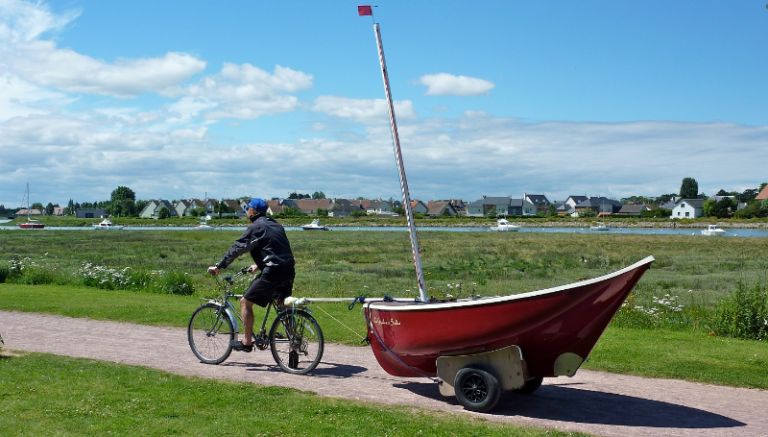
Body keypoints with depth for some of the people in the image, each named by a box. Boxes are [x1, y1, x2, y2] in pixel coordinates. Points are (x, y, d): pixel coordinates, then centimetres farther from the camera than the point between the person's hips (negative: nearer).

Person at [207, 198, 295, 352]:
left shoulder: (256, 227, -4)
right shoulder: (275, 225, 21)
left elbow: (237, 248, -6)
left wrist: (219, 266, 0)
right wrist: (259, 265, 36)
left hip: (273, 271, -8)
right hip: (288, 270, 8)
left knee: (245, 302, 2)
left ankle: (247, 342, 4)